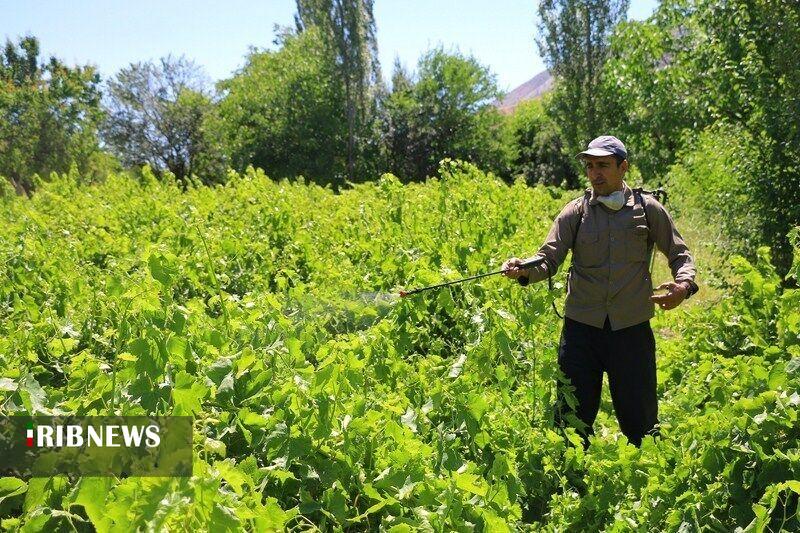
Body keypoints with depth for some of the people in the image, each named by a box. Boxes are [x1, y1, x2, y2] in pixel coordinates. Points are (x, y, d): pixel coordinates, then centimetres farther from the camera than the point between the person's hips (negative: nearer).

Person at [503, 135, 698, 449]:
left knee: (640, 418, 10)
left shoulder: (648, 209, 4)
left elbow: (680, 255, 11)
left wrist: (684, 285, -10)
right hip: (581, 328, 1)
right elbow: (548, 259, -5)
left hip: (632, 328, 0)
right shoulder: (575, 212, 3)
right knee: (572, 417, 8)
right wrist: (524, 270, -28)